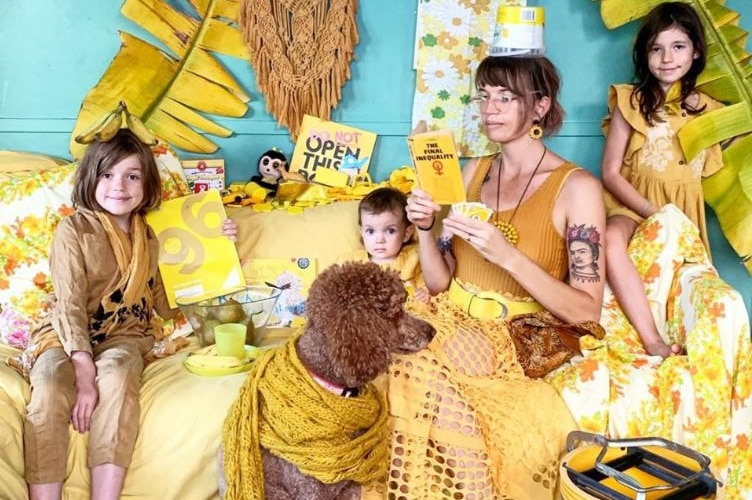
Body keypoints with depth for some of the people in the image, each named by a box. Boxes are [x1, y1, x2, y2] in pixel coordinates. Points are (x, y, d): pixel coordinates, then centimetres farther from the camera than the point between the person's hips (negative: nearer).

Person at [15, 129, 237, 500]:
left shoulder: (150, 237, 8)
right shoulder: (73, 230, -6)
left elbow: (167, 303, 11)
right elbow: (70, 305, -15)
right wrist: (85, 374, -26)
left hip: (123, 334, 2)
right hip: (67, 334, -2)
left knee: (117, 375, -34)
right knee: (50, 390, -34)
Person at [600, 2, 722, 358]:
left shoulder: (709, 110, 8)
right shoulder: (630, 101, 2)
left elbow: (713, 174, 13)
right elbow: (610, 172, -3)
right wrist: (654, 213, -15)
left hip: (684, 210, 4)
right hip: (633, 203, -4)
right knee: (611, 239, -36)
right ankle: (654, 345, -39)